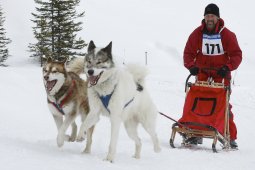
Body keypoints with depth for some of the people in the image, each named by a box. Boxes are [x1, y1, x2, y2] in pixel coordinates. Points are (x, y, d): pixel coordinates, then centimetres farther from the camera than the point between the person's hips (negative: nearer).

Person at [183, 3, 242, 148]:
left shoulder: (227, 34, -6)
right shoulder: (197, 33, -1)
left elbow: (236, 54, -6)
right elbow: (189, 52, 1)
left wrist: (228, 67, -21)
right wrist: (191, 66, -17)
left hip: (221, 75, -2)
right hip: (202, 74, 2)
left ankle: (231, 137, -1)